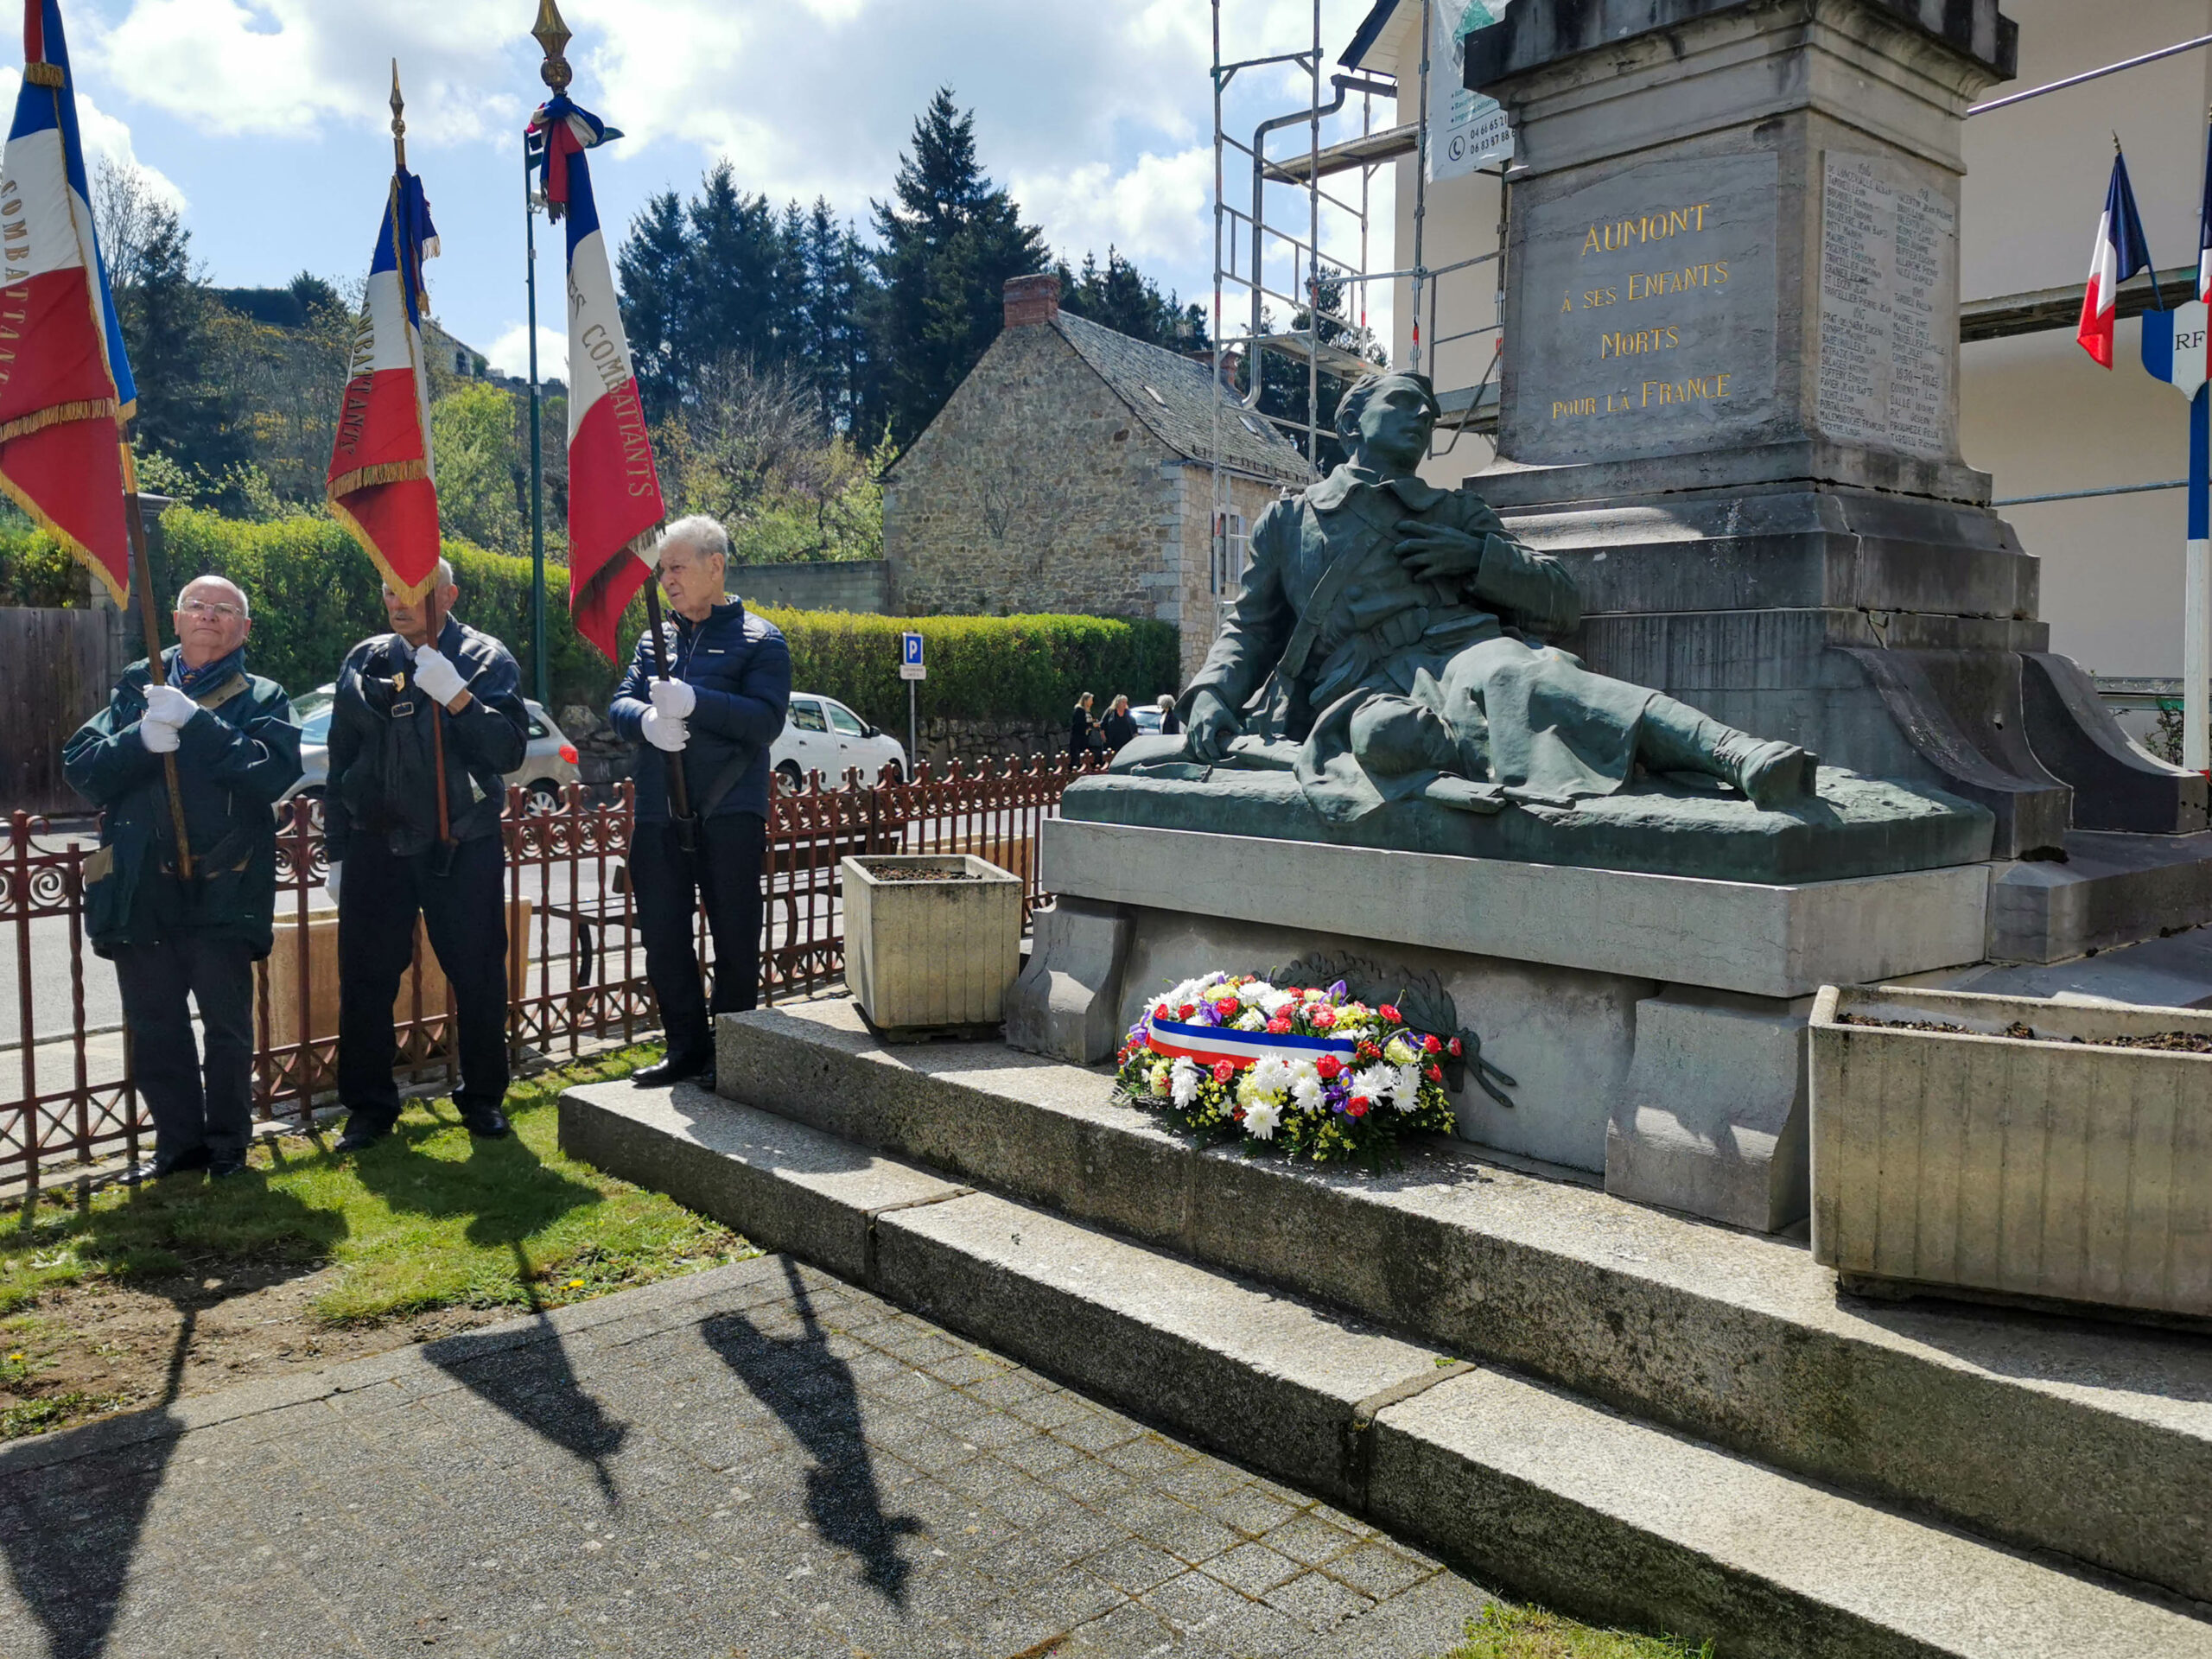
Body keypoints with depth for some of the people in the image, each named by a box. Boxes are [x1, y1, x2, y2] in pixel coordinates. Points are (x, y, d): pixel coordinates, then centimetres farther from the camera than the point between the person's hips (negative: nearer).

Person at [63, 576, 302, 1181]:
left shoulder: (262, 697, 4)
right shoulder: (136, 688, 13)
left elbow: (275, 772, -15)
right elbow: (81, 767, 3)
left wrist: (193, 721, -21)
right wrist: (142, 739, -15)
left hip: (223, 888, -3)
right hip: (139, 887, 3)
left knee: (227, 1024, 5)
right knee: (153, 1026, 10)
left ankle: (228, 1142, 21)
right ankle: (178, 1140, 24)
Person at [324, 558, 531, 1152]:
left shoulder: (486, 659, -2)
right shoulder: (365, 662, 8)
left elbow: (509, 750, -12)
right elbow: (341, 762, 13)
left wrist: (456, 697, -24)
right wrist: (338, 852, 12)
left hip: (464, 847, -3)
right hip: (377, 845, 3)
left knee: (479, 978, 4)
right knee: (366, 980, 5)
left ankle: (483, 1097, 21)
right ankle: (369, 1107, 19)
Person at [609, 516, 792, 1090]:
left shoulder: (758, 639, -1)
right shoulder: (655, 640, 16)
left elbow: (767, 719, -13)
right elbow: (618, 704, 8)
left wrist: (694, 702, -24)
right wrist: (645, 719, -15)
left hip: (729, 814, -5)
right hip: (659, 815, 5)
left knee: (735, 940, 3)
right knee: (663, 938, 10)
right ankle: (687, 1048, 23)